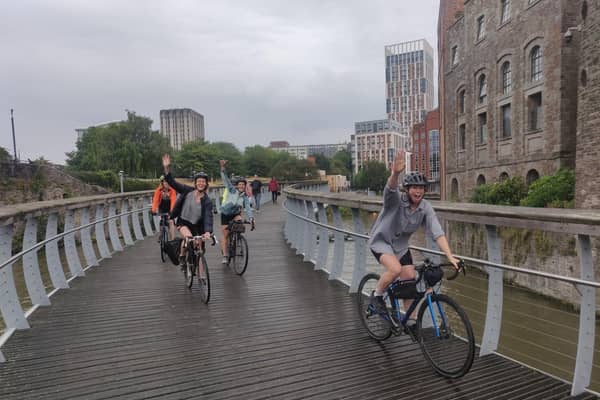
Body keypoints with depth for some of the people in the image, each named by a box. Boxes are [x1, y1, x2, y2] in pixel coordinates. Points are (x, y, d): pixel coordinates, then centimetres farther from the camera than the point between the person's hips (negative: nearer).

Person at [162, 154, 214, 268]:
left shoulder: (207, 201, -14)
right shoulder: (187, 191, -9)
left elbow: (208, 217, -25)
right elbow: (172, 182, -11)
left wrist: (207, 232, -41)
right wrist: (167, 168, -26)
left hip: (196, 226, 1)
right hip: (183, 222, 0)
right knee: (188, 236, -32)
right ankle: (182, 256, -3)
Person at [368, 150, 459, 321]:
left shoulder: (426, 208, -15)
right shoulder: (396, 200, -25)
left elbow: (437, 233, -22)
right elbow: (391, 188, -49)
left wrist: (450, 256, -33)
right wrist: (395, 173, -71)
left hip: (401, 245, 5)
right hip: (381, 241, -5)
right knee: (395, 269, -30)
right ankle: (376, 296, -2)